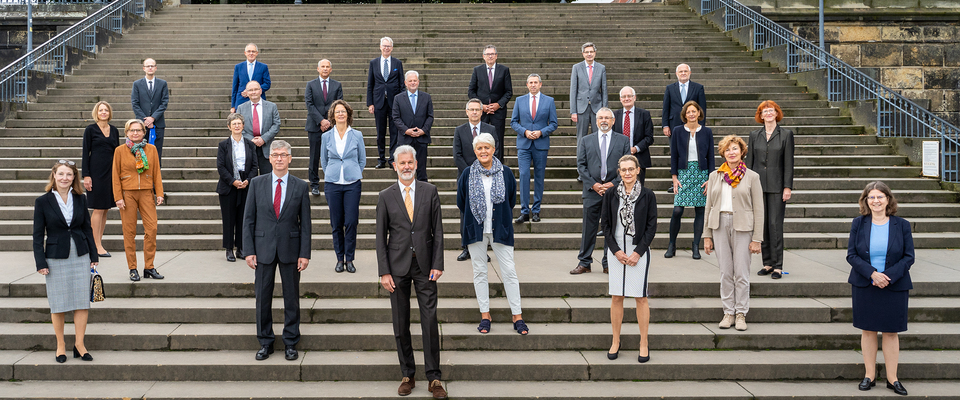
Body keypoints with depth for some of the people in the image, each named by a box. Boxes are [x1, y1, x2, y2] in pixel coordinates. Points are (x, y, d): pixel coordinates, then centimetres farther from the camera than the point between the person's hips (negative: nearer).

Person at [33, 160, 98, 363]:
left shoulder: (80, 199, 5)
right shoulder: (43, 202, -3)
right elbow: (38, 235, -2)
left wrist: (94, 255, 8)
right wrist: (40, 262, -7)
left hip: (80, 257, 2)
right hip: (56, 258, -2)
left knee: (82, 301, 2)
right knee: (58, 304, 4)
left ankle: (79, 344, 12)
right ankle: (60, 345, 18)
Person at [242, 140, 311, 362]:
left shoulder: (301, 187, 1)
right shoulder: (257, 184, 2)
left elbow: (305, 223, 1)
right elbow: (248, 219, 2)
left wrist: (305, 253, -4)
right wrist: (249, 250, -4)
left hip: (290, 248, 0)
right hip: (263, 248, 1)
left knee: (291, 297, 6)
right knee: (263, 297, 6)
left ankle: (290, 343, 18)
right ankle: (265, 343, 19)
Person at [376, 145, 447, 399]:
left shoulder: (430, 192, 4)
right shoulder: (386, 196, 3)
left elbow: (437, 230, 3)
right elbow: (381, 237, 3)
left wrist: (437, 264, -4)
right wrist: (384, 272, -4)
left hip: (425, 265, 0)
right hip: (398, 266, 0)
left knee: (430, 321, -2)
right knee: (401, 324, 6)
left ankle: (434, 378, 5)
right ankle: (407, 376, 17)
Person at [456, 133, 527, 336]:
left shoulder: (506, 173, -1)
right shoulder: (467, 175, 0)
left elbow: (511, 202, 10)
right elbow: (461, 203, 10)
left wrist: (501, 218, 9)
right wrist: (477, 217, 10)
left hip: (500, 228, -1)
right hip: (476, 229, 1)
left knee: (509, 271, -1)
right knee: (479, 271, 7)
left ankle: (517, 316, 6)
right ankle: (485, 314, 17)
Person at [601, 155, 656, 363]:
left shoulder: (647, 195, -1)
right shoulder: (611, 194, 3)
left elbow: (651, 226, -1)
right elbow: (605, 224, 4)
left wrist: (638, 252, -9)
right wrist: (616, 251, -5)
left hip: (639, 251, -1)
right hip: (616, 251, 2)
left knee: (641, 297, 1)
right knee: (616, 297, 5)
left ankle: (644, 344, 11)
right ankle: (615, 342, 16)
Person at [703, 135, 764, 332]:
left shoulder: (752, 177, 2)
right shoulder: (715, 176, 9)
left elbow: (758, 210, 0)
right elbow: (709, 206, 12)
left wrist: (757, 239, -5)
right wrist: (707, 236, 8)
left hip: (743, 227, -2)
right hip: (720, 225, 3)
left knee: (741, 273, 0)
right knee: (725, 272, 5)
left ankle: (741, 314, 9)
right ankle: (728, 313, 14)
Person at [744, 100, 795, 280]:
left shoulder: (786, 134, 3)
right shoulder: (754, 135, 10)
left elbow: (788, 163, -1)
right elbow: (749, 161, 11)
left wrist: (788, 187, -7)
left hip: (777, 186, -3)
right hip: (758, 185, 3)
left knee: (775, 225, -6)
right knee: (761, 225, 5)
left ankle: (777, 266, -1)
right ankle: (767, 263, 14)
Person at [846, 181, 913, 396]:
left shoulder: (901, 225, -1)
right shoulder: (858, 224, 0)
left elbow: (909, 257, -3)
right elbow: (852, 255, -3)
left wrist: (889, 275, -17)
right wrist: (872, 273, -17)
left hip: (894, 287, -1)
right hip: (864, 287, 1)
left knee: (891, 332, 5)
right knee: (868, 330, 8)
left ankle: (892, 378, 15)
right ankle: (870, 375, 19)